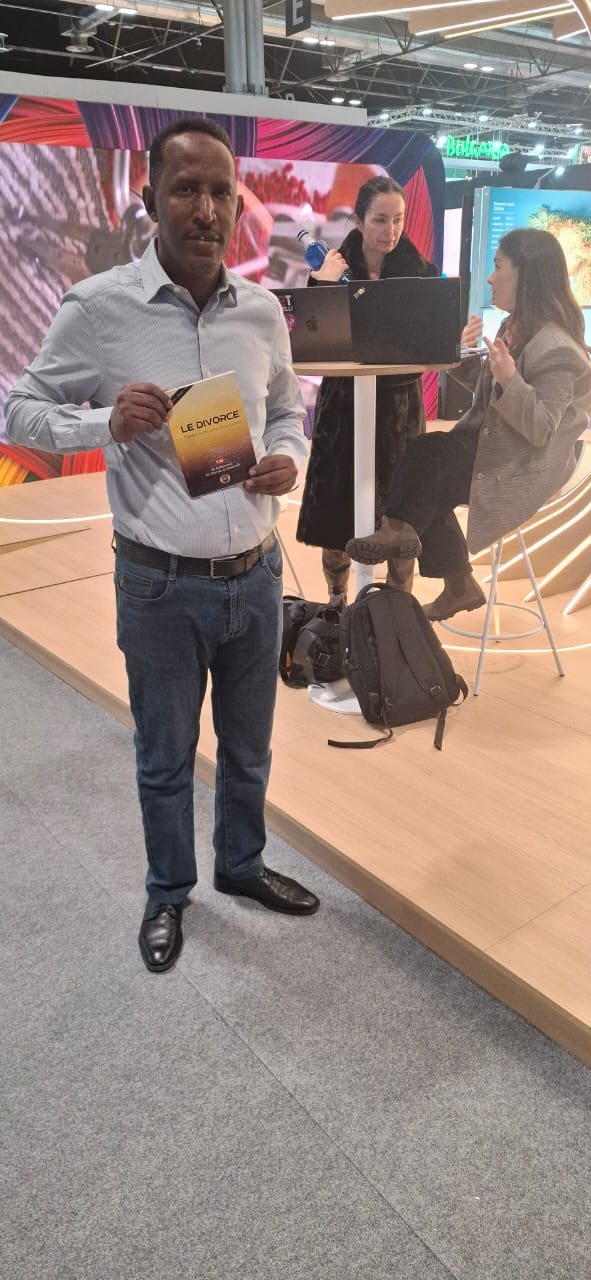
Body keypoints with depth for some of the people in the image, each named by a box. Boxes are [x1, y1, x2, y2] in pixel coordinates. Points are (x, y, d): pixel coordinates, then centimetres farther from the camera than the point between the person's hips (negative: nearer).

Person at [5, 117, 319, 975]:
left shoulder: (262, 310, 1)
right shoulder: (98, 307, -11)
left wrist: (288, 460, -7)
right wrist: (108, 423, -22)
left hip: (256, 573, 4)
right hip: (161, 584, -3)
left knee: (248, 747, 20)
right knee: (165, 758, 15)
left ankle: (242, 864, 46)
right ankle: (168, 892, 40)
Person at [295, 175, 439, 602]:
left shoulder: (421, 270, 0)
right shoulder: (334, 268, -2)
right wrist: (321, 286, -21)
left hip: (400, 403, 0)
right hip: (343, 402, 0)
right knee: (337, 508, 4)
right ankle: (338, 604, 22)